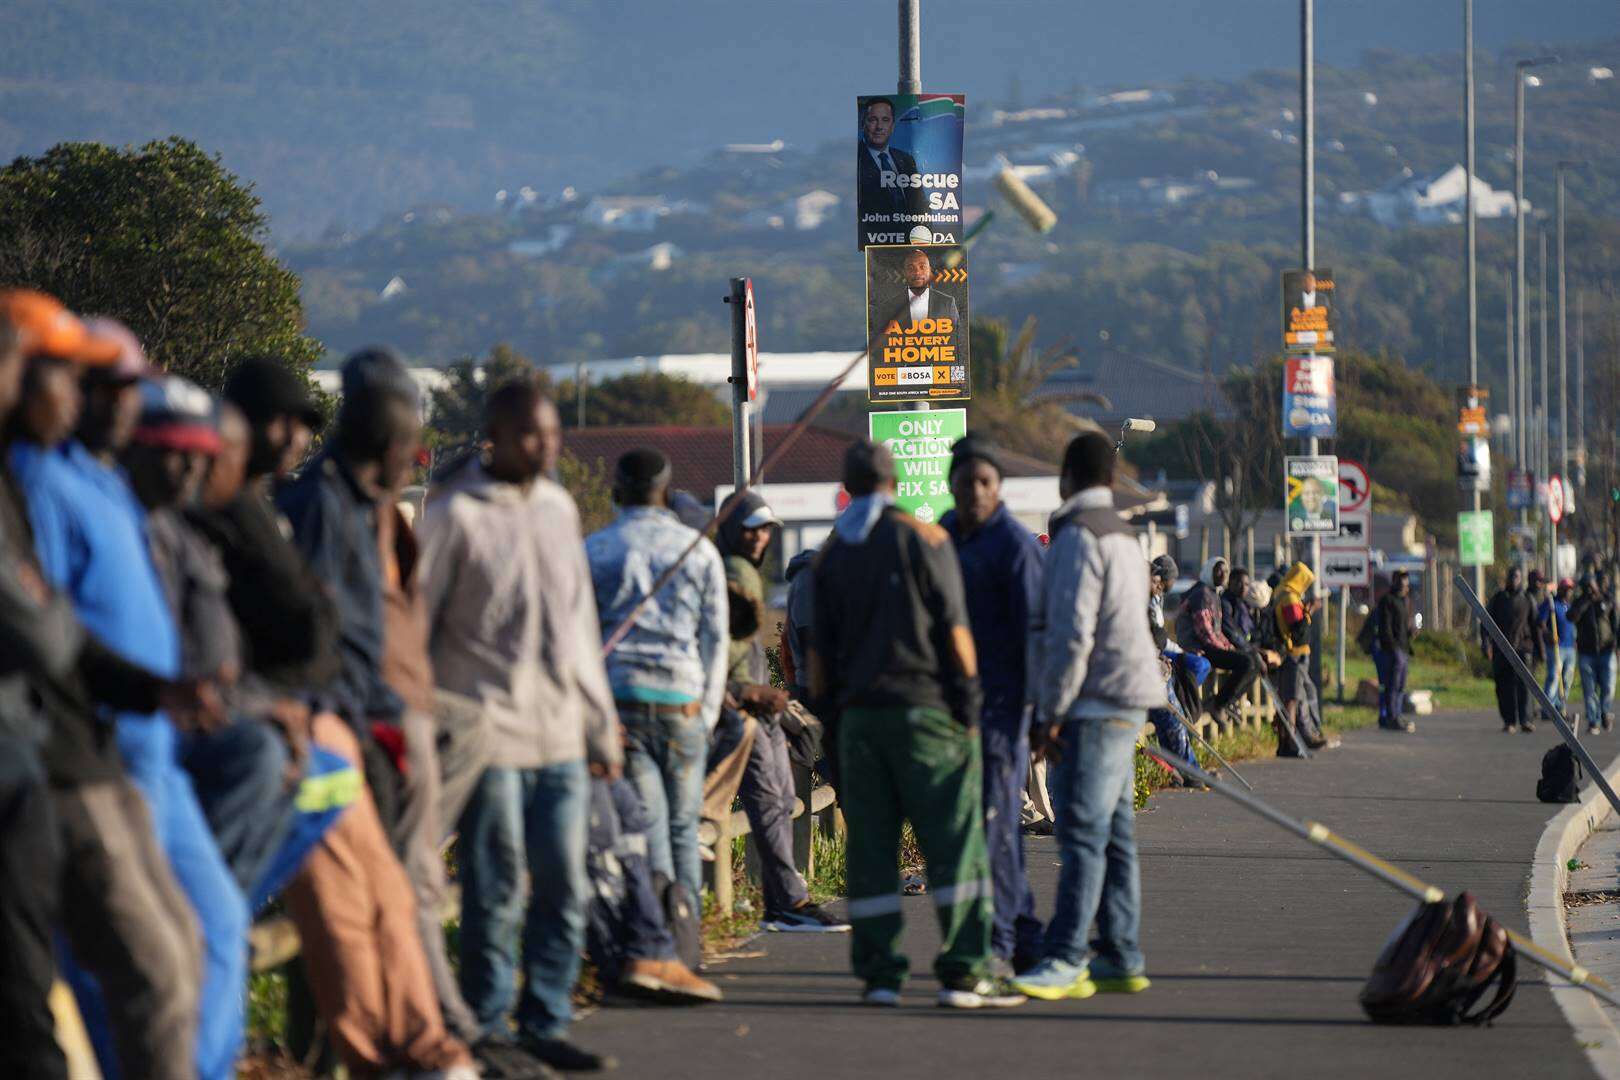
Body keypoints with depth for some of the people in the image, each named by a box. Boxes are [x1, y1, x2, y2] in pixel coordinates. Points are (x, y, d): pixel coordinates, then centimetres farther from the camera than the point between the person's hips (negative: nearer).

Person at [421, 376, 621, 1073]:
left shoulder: (558, 507, 15)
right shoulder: (455, 513, -5)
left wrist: (602, 726, 20)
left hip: (561, 736, 6)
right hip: (491, 733, -6)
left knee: (563, 888, 6)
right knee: (496, 892, -4)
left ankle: (545, 1024, 14)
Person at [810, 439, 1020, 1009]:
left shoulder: (832, 552, 11)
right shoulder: (924, 537, -2)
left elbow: (820, 646, 10)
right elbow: (953, 628, -7)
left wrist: (827, 707, 17)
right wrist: (969, 705, -4)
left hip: (858, 713, 5)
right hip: (924, 706, -5)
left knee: (870, 844, 6)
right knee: (954, 839, -5)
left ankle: (877, 972, 4)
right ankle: (964, 970, -10)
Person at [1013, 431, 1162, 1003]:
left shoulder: (1078, 538, -12)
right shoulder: (1122, 537, 19)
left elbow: (1072, 634, -18)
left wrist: (1051, 713, -13)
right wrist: (1058, 708, 20)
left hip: (1095, 703, -10)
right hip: (1123, 704, 10)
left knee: (1083, 834, -11)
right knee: (1113, 835, 10)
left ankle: (1065, 960, -14)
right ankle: (1121, 959, 12)